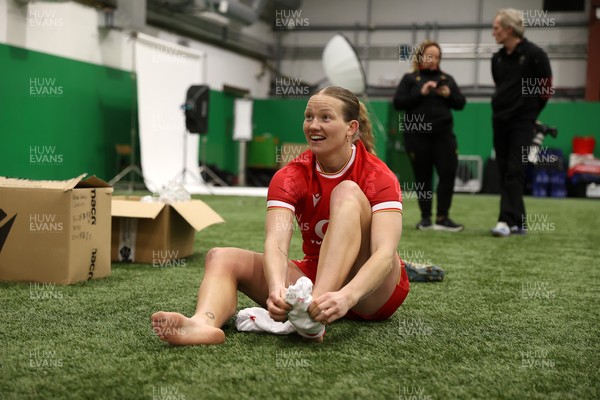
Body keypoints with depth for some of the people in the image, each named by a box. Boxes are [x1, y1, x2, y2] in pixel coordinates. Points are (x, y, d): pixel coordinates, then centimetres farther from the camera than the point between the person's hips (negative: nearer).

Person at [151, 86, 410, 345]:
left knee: (347, 191, -26)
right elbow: (275, 242, -25)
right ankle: (205, 322, -50)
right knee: (221, 258, -15)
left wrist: (347, 297, -48)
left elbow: (384, 253, -29)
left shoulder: (378, 177, -14)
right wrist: (277, 288, -47)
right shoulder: (290, 177, -7)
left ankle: (313, 314, -43)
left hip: (373, 292, -3)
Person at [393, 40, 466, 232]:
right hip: (417, 136, -2)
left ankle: (442, 218, -2)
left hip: (443, 134, 2)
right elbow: (398, 102, -4)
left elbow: (461, 103, 15)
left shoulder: (447, 78, 16)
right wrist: (420, 94, -15)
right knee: (423, 177, 3)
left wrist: (449, 95, -5)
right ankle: (425, 218, 13)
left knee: (448, 172, -8)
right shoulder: (410, 79, 7)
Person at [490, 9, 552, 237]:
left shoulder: (534, 55, -8)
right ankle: (519, 223, 14)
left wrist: (530, 111, 6)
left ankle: (507, 220, -15)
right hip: (500, 121, 6)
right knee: (504, 172, 7)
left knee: (514, 172, -11)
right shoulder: (497, 58, 8)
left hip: (522, 122, -6)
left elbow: (546, 87, -2)